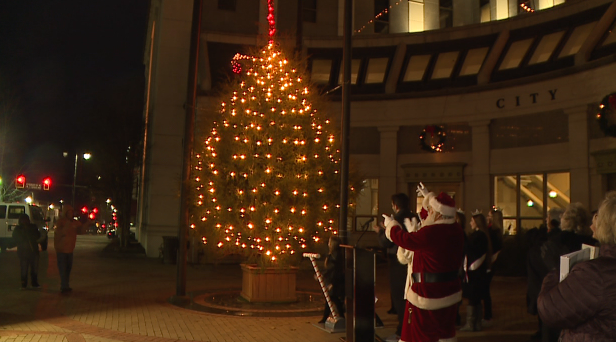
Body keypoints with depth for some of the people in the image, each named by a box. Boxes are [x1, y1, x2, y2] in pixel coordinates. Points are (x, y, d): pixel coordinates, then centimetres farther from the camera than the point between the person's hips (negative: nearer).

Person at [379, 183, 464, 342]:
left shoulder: (429, 233, -25)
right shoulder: (457, 230, 0)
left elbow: (403, 238, -13)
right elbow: (443, 212, 19)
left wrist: (391, 224, 7)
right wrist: (428, 196, 33)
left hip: (428, 292, -8)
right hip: (451, 291, 8)